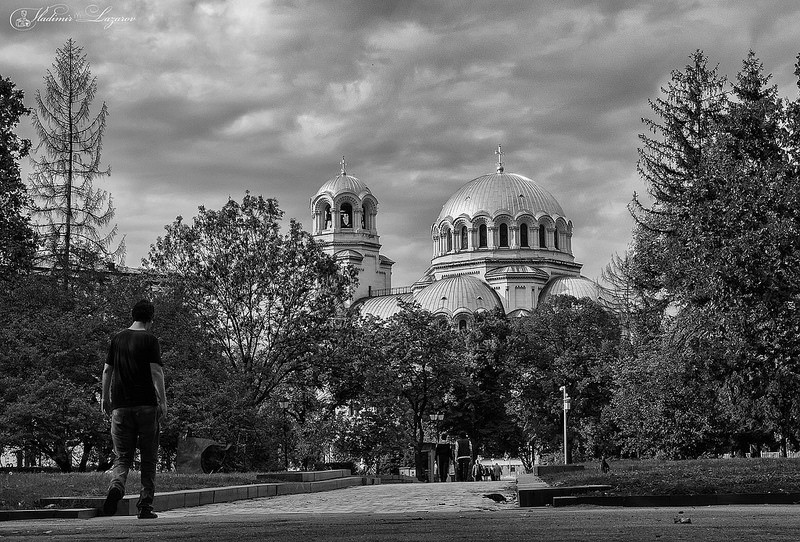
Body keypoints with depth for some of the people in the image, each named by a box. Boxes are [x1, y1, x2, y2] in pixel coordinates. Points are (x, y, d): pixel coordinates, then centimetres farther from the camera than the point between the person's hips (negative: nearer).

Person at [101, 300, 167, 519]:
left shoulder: (117, 339, 11)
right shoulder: (150, 340, -3)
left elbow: (107, 371, 14)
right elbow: (156, 371, -11)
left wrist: (105, 399, 23)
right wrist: (162, 400, -12)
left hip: (120, 405, 3)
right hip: (146, 404, -3)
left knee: (122, 456, 6)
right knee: (148, 458, 6)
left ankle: (116, 486, -24)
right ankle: (145, 506, 5)